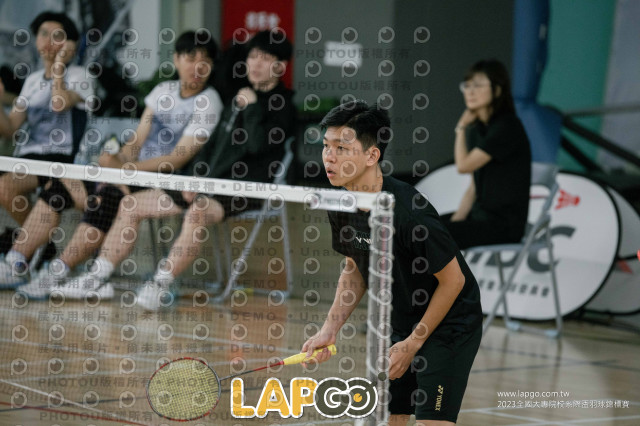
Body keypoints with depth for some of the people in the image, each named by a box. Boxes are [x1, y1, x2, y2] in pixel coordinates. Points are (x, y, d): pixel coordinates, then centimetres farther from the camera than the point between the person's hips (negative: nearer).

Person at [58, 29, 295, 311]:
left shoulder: (282, 105, -5)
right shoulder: (239, 98, 20)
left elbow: (258, 144, -23)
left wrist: (251, 106, -11)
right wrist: (196, 179, 9)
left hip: (243, 191, -9)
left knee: (197, 212, -41)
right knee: (131, 205, 5)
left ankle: (161, 285, -39)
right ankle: (99, 278, 4)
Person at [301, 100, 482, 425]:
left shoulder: (408, 212, -29)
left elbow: (452, 280, -19)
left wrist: (413, 343, -13)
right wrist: (330, 330, 0)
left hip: (448, 325, -7)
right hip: (399, 326, 8)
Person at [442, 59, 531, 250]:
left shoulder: (507, 128, -16)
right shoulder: (476, 129, 12)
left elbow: (463, 165, -19)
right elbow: (474, 186, 13)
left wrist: (461, 128, -5)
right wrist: (455, 220, 1)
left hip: (504, 224, -9)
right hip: (480, 214, 9)